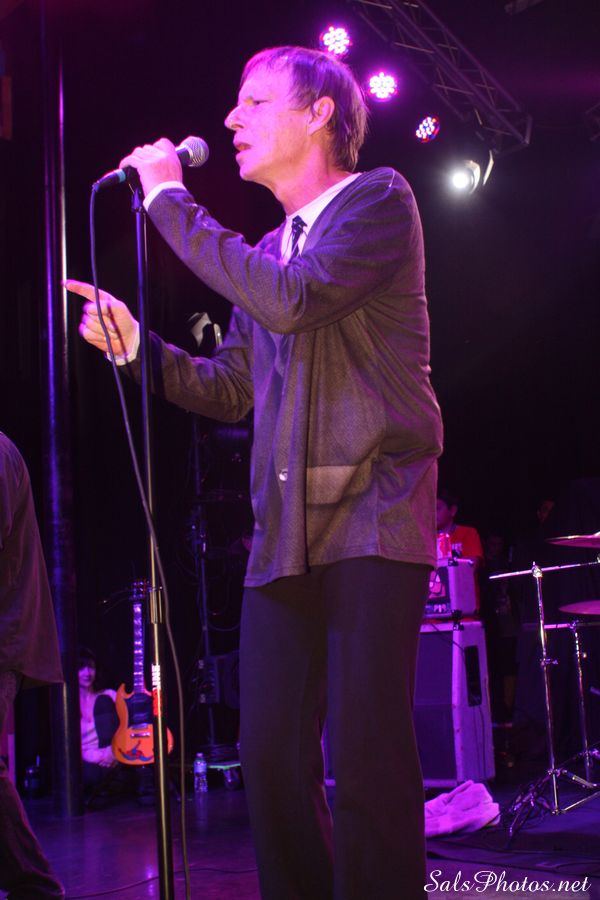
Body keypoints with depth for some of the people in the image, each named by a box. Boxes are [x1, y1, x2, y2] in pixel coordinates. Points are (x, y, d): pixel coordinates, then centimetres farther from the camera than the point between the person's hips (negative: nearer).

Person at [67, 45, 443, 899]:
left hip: (374, 510, -7)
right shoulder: (265, 251, 21)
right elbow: (232, 389, 22)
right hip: (285, 529, 7)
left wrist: (170, 200, -10)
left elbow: (293, 299, -17)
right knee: (271, 756, 3)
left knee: (366, 757, -12)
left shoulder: (378, 199, 0)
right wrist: (136, 342, 7)